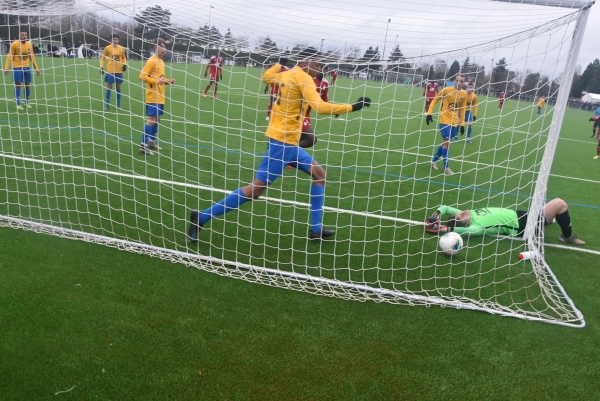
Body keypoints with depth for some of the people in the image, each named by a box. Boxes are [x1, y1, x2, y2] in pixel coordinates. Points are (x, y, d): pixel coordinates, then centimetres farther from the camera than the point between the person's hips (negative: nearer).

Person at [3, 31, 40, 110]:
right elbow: (9, 56, -8)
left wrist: (36, 68, 12)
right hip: (17, 68, -4)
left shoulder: (29, 44, 5)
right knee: (18, 85, -3)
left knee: (27, 85, 8)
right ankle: (18, 104, 3)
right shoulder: (14, 44, -9)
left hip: (27, 67, 5)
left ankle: (27, 103, 23)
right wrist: (6, 68, -16)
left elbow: (32, 57, 14)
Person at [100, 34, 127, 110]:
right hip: (110, 71, -2)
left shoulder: (122, 48, 4)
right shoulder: (107, 48, -2)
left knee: (118, 87, 8)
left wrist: (125, 64, -1)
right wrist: (101, 67, -4)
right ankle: (107, 104, 8)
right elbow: (102, 58, 5)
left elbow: (124, 58, 17)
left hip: (119, 71, 2)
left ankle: (118, 105, 17)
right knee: (109, 87, 0)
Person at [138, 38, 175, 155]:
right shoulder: (152, 61, -12)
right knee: (151, 119, -11)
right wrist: (157, 81, -24)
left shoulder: (161, 61, 14)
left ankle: (151, 141, 27)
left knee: (157, 119, 14)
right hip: (153, 97, -9)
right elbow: (142, 76, -18)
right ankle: (143, 145, -6)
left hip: (160, 97, 9)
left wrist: (168, 81, 6)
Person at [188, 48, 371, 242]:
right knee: (256, 189, -8)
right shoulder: (303, 78, -13)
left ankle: (316, 230, 18)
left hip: (288, 142, 11)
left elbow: (265, 77, 31)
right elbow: (320, 107, -25)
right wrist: (352, 107, -20)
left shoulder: (287, 74, 12)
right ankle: (202, 217, -2)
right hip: (282, 142, -11)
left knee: (320, 175, 14)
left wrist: (281, 63, 41)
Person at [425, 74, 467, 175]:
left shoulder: (464, 94, 2)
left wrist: (462, 124, 12)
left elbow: (462, 109, 12)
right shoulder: (446, 90, -10)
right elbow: (435, 100, -1)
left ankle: (433, 160, 30)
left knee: (446, 142, 12)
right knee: (447, 142, -9)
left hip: (454, 122, 5)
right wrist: (429, 113, -10)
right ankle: (446, 167, 2)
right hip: (445, 120, -5)